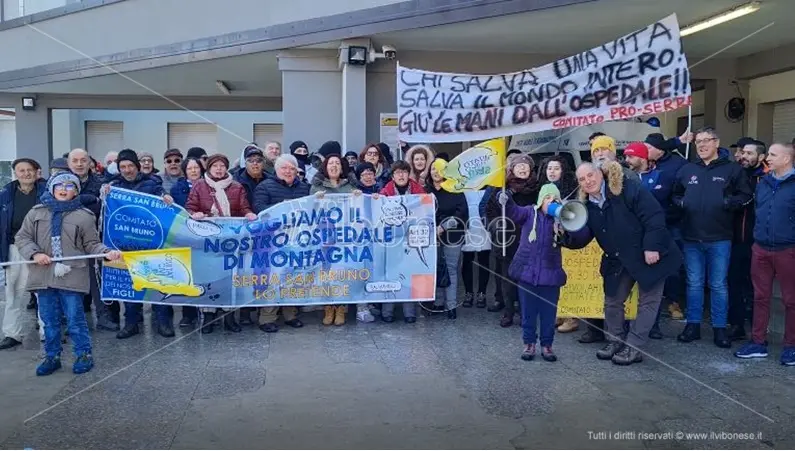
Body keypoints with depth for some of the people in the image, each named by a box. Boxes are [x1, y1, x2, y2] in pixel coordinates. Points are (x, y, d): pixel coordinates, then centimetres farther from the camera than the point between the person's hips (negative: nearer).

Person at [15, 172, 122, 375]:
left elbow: (91, 245, 1)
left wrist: (107, 252, -17)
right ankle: (52, 357, 25)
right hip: (44, 275, 3)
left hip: (71, 276, -3)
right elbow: (22, 237, 9)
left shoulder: (84, 216, 0)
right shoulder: (36, 213, 8)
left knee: (75, 319, 1)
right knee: (49, 320, 12)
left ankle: (84, 355, 16)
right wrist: (35, 253, -8)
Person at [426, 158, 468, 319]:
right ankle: (438, 302, 15)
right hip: (433, 235, 3)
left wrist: (444, 226, -13)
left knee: (451, 269, -1)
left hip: (452, 235, -3)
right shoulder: (426, 190, 9)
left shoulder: (455, 189, 0)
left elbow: (462, 212, -8)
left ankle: (451, 305, 3)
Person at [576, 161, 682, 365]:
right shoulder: (587, 205, 0)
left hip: (650, 255, -6)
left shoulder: (627, 188, -20)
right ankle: (615, 340, 27)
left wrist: (651, 246, -26)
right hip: (619, 260, 6)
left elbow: (654, 215, -23)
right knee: (612, 300, 11)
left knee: (648, 301, 1)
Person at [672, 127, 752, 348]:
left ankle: (719, 328, 16)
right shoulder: (686, 170, 10)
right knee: (694, 283, 11)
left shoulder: (732, 169, 0)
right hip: (692, 238, 3)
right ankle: (693, 325, 21)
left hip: (720, 238, -3)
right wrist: (681, 203, 0)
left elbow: (745, 196, -1)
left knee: (719, 285, 6)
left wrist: (728, 202, -16)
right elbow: (675, 195, 20)